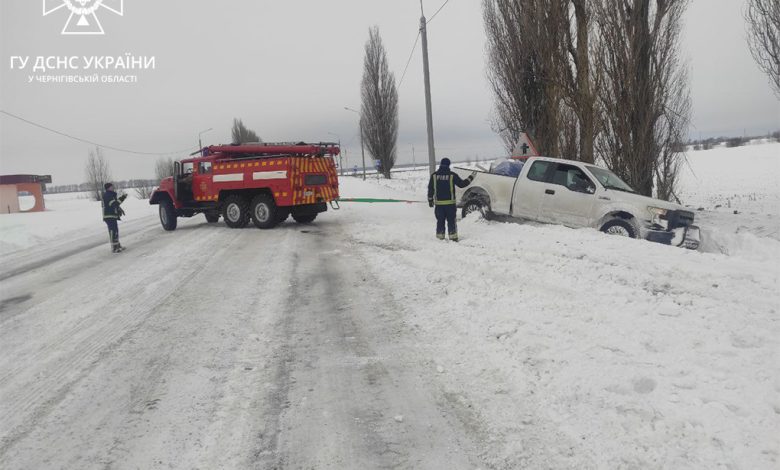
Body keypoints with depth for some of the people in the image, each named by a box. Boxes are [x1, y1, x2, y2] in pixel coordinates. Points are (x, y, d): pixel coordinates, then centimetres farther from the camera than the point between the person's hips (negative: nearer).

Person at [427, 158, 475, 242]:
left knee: (440, 221, 9)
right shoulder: (452, 175, -5)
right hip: (450, 202, -2)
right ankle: (453, 237, 0)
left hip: (439, 203, 2)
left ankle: (440, 237, 11)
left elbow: (430, 189, 3)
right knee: (451, 220, 2)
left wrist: (430, 200, 11)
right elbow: (462, 184, 2)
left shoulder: (434, 175, 1)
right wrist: (470, 178, 16)